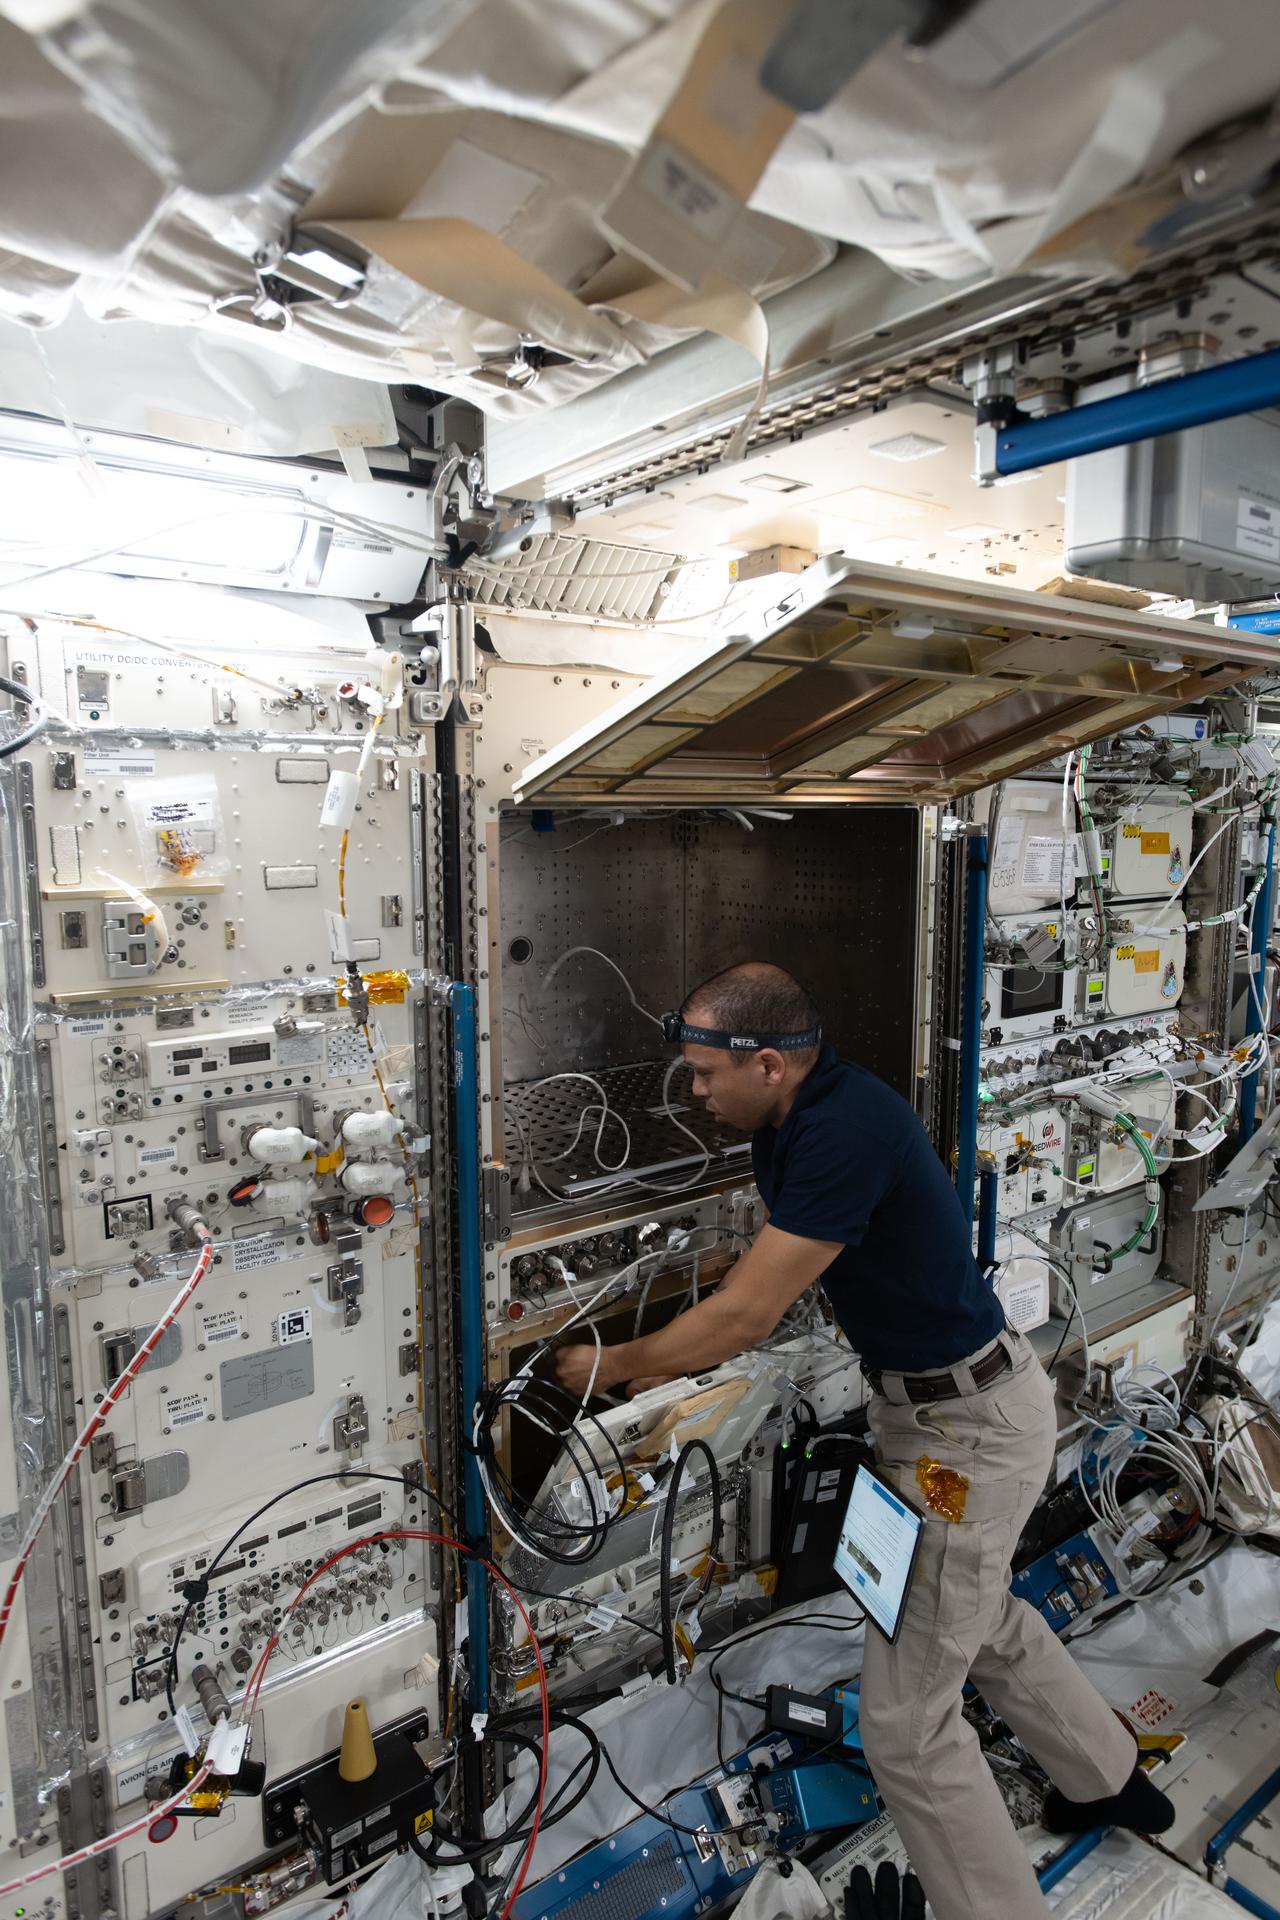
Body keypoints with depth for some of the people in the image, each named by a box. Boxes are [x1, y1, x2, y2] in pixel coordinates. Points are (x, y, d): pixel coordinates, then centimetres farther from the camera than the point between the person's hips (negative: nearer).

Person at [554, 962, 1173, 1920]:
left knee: (906, 1718, 2)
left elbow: (749, 1314, -27)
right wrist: (658, 1367, 4)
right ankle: (1112, 1780, 54)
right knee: (986, 1622, 31)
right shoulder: (795, 1118, -2)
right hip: (937, 1401, 10)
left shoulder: (847, 1128, -32)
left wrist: (614, 1365, -11)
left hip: (969, 1428, -10)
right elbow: (766, 1269, 9)